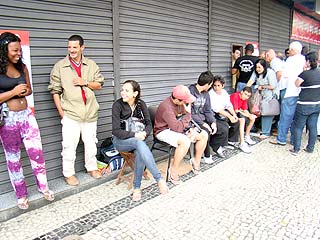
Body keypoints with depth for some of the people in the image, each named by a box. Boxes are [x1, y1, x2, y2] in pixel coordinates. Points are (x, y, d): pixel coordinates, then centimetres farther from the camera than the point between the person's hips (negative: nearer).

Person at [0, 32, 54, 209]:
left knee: (36, 152, 4)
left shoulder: (22, 67, 5)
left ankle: (43, 187, 21)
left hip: (26, 115, 4)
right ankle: (21, 195, 23)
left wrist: (24, 92, -7)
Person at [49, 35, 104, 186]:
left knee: (91, 142, 13)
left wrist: (85, 82, -9)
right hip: (70, 113, -3)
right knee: (69, 145, -1)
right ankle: (68, 173, 15)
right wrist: (61, 111, -6)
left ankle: (91, 168, 31)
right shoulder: (59, 67, -1)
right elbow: (55, 91, -1)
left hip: (90, 112, 3)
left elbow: (99, 85, 9)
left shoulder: (91, 65, 8)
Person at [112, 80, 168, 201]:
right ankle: (159, 179, -36)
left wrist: (144, 133, -19)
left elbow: (149, 124, 3)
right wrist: (134, 135, -23)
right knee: (139, 143, -36)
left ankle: (137, 188, -21)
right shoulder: (117, 105, -11)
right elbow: (116, 131, -14)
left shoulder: (141, 104, 1)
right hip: (120, 141, -3)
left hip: (138, 139, 3)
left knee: (140, 152, -34)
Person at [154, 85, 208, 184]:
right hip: (164, 131, -8)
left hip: (178, 127, 8)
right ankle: (173, 171, -19)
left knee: (204, 135, -2)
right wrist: (188, 114, -24)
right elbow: (177, 127, -35)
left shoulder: (181, 102, -4)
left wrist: (191, 129, -9)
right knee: (185, 141, -37)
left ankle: (196, 161, 18)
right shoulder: (166, 107, -30)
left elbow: (186, 120, 10)